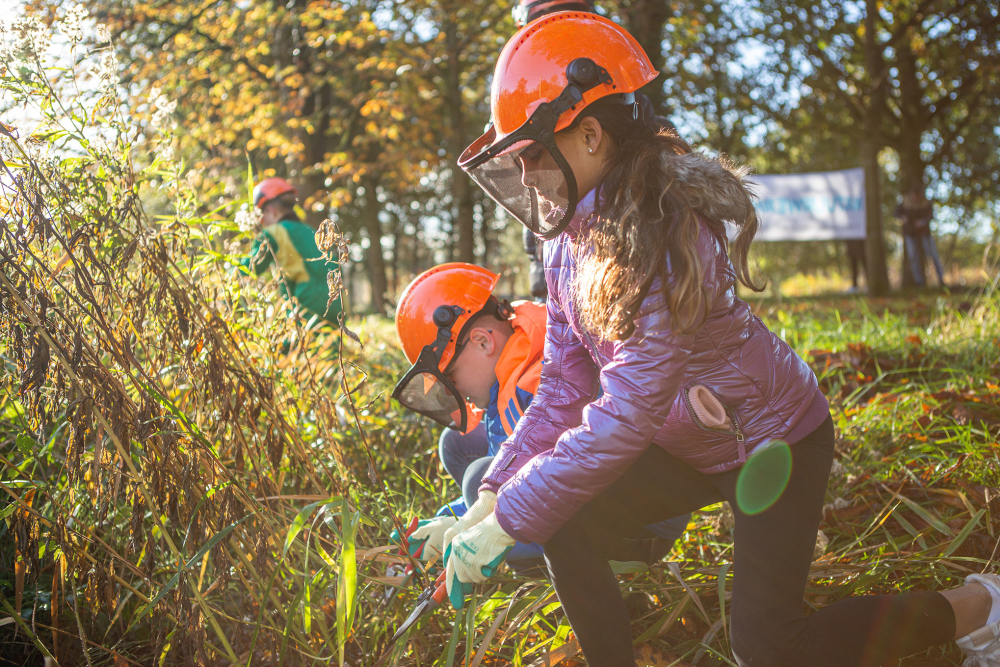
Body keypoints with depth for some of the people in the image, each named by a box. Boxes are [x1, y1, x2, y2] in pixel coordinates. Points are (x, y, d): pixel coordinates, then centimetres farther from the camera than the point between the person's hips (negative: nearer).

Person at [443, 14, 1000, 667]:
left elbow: (625, 416, -35)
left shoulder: (663, 235, -32)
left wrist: (508, 521, -30)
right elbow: (564, 389, -2)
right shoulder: (569, 242, -4)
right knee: (566, 529, -10)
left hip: (773, 439, -7)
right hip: (690, 449, 8)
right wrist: (491, 498, -12)